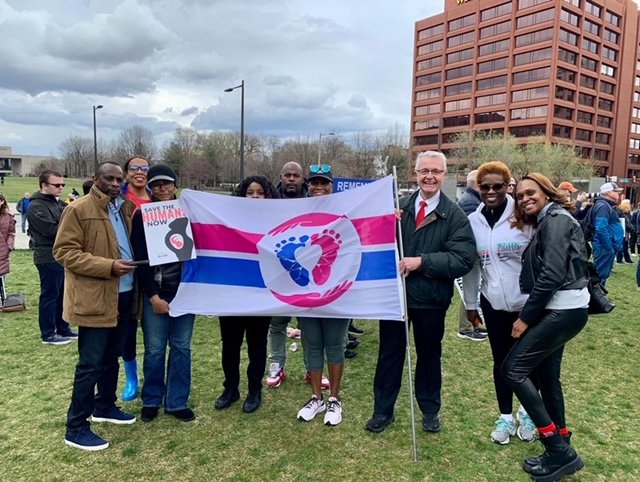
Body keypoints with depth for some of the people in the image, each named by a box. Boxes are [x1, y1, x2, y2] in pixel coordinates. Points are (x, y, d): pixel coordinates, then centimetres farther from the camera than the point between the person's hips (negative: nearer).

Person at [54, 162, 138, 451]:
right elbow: (64, 252, -15)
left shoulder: (124, 208, 12)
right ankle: (76, 428, 12)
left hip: (124, 295, 8)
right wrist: (108, 266, -23)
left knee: (111, 357, 19)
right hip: (94, 299, -7)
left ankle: (104, 406, 37)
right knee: (90, 364, -1)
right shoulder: (78, 209, -11)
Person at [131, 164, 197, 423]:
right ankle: (151, 400, 24)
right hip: (155, 293, -2)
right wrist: (153, 295, -9)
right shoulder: (142, 216, 0)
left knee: (181, 348, 7)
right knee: (154, 350, 5)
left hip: (184, 291, 2)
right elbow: (140, 258, -4)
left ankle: (176, 402, 20)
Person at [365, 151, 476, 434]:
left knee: (429, 355, 17)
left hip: (430, 298, -1)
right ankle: (382, 410, 30)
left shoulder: (454, 215, -6)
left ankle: (430, 411, 38)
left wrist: (422, 261, -23)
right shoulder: (399, 207, 1)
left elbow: (464, 259, -16)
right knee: (390, 353, 13)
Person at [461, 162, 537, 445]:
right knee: (501, 360, 13)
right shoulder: (473, 221, 0)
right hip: (493, 303, 3)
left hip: (527, 302, -2)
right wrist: (470, 303, 9)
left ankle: (527, 412, 35)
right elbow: (471, 265, 6)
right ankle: (505, 416, 30)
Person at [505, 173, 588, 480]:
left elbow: (552, 275, -21)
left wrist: (525, 317, -16)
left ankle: (559, 451, -2)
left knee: (513, 369, -9)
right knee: (547, 375, 15)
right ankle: (562, 447, 27)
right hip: (560, 310, 10)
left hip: (563, 310, -10)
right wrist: (529, 314, 8)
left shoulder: (556, 219, -12)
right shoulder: (546, 223, 18)